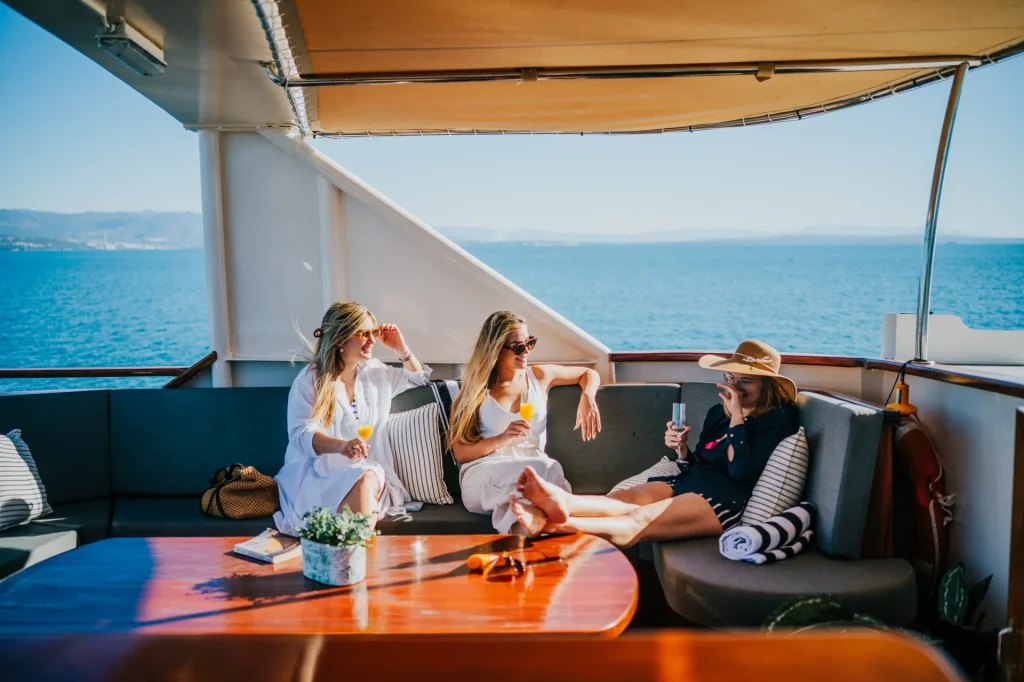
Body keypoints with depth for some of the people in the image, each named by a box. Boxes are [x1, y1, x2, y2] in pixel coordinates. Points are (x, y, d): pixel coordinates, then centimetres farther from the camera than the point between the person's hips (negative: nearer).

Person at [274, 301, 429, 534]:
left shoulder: (375, 372, 13)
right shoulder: (309, 380, -4)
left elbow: (419, 377, 30)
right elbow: (301, 434, -15)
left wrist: (401, 349, 11)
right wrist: (341, 445, -36)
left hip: (371, 473, 4)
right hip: (317, 472, -3)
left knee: (369, 478, -35)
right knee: (361, 480, -37)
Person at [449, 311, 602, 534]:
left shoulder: (539, 376, 18)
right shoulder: (476, 391, 10)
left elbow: (589, 374, 32)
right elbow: (460, 452, 4)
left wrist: (587, 398, 10)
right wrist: (502, 440, -12)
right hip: (483, 476, -2)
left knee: (545, 470, -39)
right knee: (544, 469, -37)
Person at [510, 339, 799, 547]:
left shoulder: (778, 419, 0)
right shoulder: (717, 412, 20)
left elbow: (741, 471, -14)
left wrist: (737, 417, -12)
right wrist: (681, 447, 0)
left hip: (726, 498, -7)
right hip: (689, 482, 7)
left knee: (641, 519, -33)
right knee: (621, 497, -25)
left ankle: (558, 525, -57)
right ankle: (561, 503, -53)